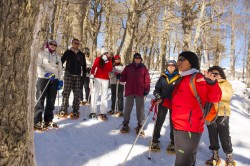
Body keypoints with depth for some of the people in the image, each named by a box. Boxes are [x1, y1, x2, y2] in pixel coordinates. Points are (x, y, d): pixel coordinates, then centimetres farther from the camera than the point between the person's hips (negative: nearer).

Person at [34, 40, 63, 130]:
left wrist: (60, 80, 8)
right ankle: (37, 122, -3)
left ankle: (48, 120, 18)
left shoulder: (57, 56, 16)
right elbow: (37, 66, -8)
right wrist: (45, 74, -22)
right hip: (43, 79, -5)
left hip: (54, 80, 5)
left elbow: (60, 69, 18)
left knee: (51, 101, 8)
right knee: (40, 100, -5)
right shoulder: (42, 54, 1)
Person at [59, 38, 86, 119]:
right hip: (68, 74, -2)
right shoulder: (68, 52, 7)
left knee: (77, 94, -1)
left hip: (78, 76, 2)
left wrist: (84, 75, 9)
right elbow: (61, 61, 3)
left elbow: (84, 66, 18)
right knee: (66, 92, -9)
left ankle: (75, 111, 7)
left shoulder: (81, 54, 14)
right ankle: (63, 110, 0)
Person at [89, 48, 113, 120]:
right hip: (97, 78, -2)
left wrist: (107, 62, -14)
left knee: (104, 95, 1)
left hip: (105, 79, 2)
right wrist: (92, 74, -16)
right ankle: (93, 112, 2)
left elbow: (110, 70, -5)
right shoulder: (98, 59, 1)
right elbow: (94, 67, -2)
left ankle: (103, 113, 4)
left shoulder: (109, 61, 6)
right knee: (94, 94, -3)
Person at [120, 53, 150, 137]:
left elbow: (147, 80, 3)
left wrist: (146, 89, -5)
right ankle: (125, 124, 19)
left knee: (140, 109, 5)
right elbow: (123, 77, 10)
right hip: (129, 91, 1)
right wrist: (120, 78, -13)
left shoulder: (144, 68, 6)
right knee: (127, 108, 7)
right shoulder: (128, 67, 7)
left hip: (140, 92, 0)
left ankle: (140, 126, 16)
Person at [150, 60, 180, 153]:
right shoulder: (163, 77, 6)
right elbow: (157, 88, 8)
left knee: (173, 123, 8)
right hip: (163, 102, 2)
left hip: (174, 104, -1)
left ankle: (173, 142, 21)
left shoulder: (179, 78, -2)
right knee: (159, 121, 4)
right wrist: (158, 96, -9)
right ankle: (155, 140, 15)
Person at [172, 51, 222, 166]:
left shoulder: (197, 78, -12)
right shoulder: (183, 79, 14)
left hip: (189, 129, -9)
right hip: (179, 127, 9)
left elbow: (214, 98, -25)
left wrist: (211, 83, -43)